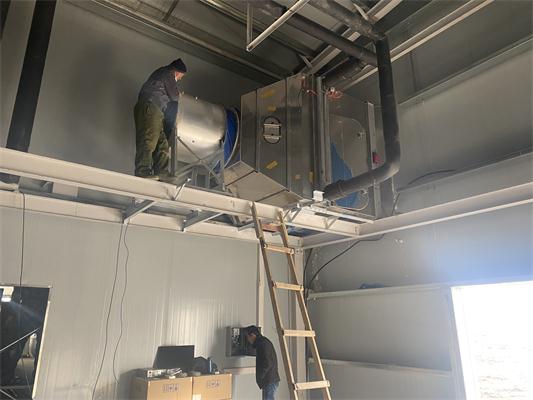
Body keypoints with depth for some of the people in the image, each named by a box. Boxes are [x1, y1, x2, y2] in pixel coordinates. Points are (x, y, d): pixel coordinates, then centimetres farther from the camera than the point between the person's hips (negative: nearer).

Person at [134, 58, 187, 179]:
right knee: (148, 140, -19)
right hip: (150, 107, -10)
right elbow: (174, 97, 0)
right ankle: (143, 172, -27)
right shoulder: (168, 74, 4)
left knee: (162, 143, 4)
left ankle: (161, 173, -1)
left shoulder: (160, 73, 33)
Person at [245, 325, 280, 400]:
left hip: (270, 381, -10)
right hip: (269, 381, 10)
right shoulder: (262, 343, 16)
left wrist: (259, 377, -13)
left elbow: (267, 364, -23)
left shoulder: (263, 344, -16)